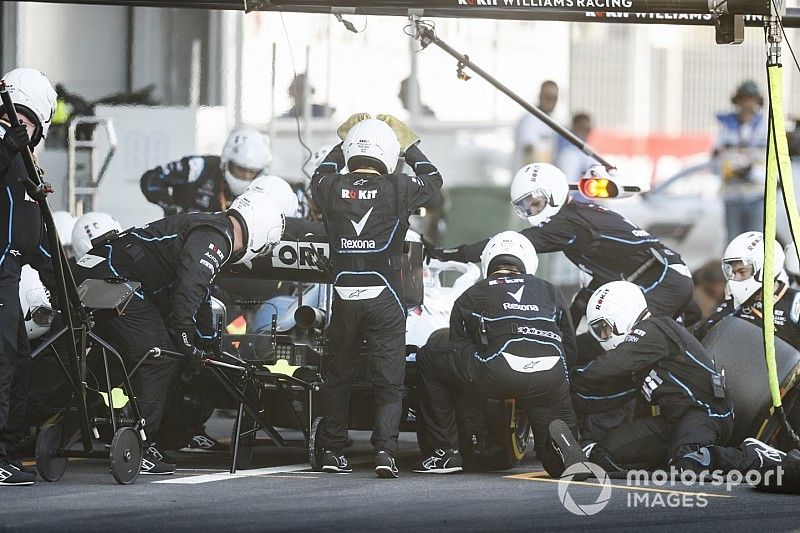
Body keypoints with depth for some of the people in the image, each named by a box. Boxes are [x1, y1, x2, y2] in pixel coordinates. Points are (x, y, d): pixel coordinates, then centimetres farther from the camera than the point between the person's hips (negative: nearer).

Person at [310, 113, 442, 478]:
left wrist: (342, 144, 34)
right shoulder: (396, 189, -8)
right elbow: (433, 180, 13)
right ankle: (385, 450, -11)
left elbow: (319, 177, 25)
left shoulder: (331, 189, -2)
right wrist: (410, 146, 24)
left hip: (344, 297, 2)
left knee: (338, 376, 16)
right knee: (389, 381, 2)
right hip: (384, 298, -2)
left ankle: (331, 451, 19)